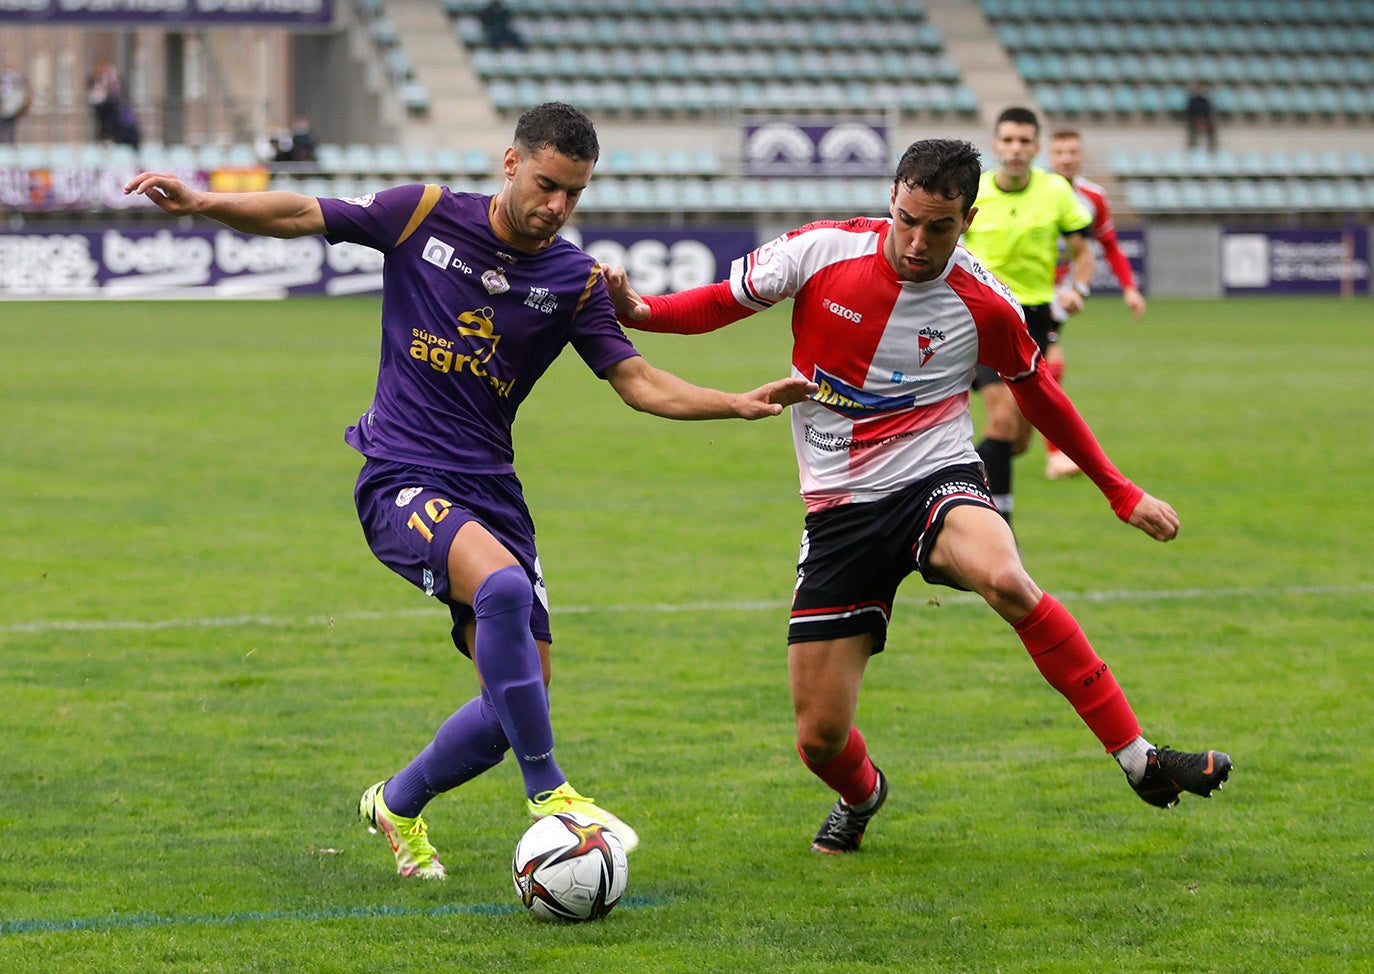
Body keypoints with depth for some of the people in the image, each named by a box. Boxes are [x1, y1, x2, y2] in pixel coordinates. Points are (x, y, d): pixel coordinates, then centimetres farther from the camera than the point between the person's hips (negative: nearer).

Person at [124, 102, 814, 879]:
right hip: (400, 482, -5)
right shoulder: (427, 216, -4)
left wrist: (737, 404, -10)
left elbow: (639, 381, 3)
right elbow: (302, 215, 1)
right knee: (502, 585, -33)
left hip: (491, 492, 5)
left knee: (524, 691, -2)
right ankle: (548, 795, -25)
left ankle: (398, 806, 25)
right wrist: (201, 202, -13)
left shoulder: (576, 280, 3)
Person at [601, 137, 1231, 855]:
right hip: (838, 507, 2)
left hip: (935, 481, -2)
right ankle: (861, 795, 37)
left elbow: (1039, 395, 11)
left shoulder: (986, 306, -7)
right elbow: (724, 301, 5)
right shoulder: (823, 252, -7)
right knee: (819, 738, -3)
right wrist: (641, 311, -15)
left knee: (1006, 581, -38)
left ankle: (1140, 761, -29)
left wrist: (1122, 494, 16)